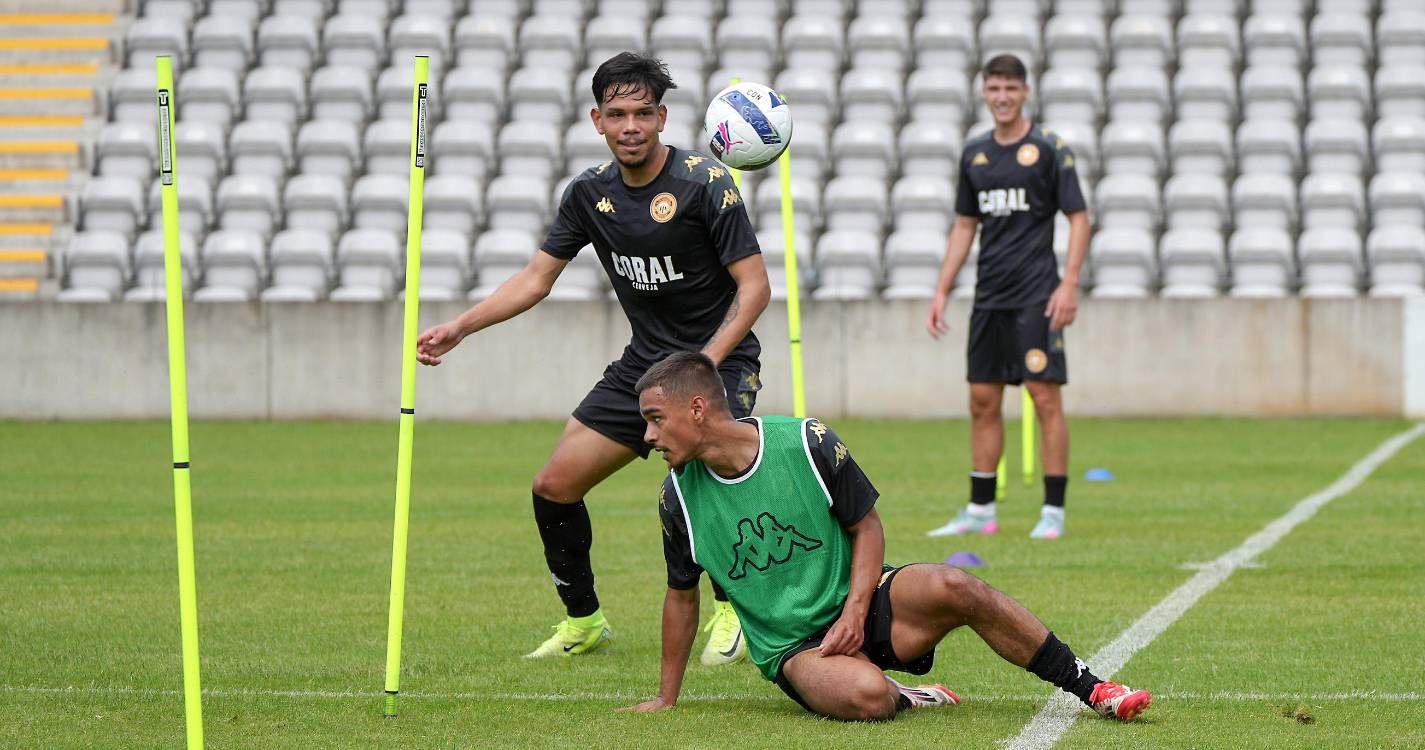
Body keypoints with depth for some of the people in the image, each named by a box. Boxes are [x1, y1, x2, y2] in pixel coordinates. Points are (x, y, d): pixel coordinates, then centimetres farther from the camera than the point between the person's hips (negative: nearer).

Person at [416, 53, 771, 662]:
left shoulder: (705, 184, -17)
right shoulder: (591, 192, 1)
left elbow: (754, 286, -16)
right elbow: (537, 276, 7)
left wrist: (704, 363, -27)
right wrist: (459, 327, -4)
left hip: (721, 360, -6)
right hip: (642, 363, 6)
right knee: (554, 487, 2)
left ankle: (732, 613, -4)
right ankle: (583, 620, 22)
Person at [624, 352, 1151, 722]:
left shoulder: (807, 444, -11)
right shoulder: (679, 497, -5)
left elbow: (867, 527, 0)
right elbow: (681, 595, 9)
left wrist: (855, 612, -15)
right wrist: (666, 698, 14)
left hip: (859, 605, 0)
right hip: (790, 647, 0)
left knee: (952, 587, -30)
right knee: (863, 695, -36)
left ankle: (1089, 688, -17)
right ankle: (905, 699, 1)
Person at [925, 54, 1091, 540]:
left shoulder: (1049, 148, -4)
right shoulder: (974, 154, 12)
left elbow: (1078, 218, -5)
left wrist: (1069, 284, -14)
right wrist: (942, 290, 14)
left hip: (1036, 296, -6)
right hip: (989, 296, 6)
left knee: (1046, 399, -7)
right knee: (983, 402, 7)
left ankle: (1053, 512, -4)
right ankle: (980, 512, 13)